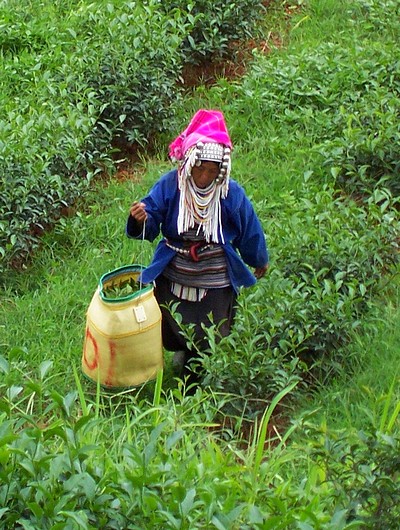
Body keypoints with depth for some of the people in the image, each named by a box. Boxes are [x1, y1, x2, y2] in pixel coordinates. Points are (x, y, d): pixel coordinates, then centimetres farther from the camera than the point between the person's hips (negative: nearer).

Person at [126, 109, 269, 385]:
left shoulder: (232, 194, -10)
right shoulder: (169, 185, -12)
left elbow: (249, 231, 5)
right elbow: (150, 227, -13)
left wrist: (259, 261, 19)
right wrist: (141, 220, -37)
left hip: (216, 287, -1)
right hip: (172, 280, 1)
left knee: (208, 348, 3)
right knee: (166, 338, 11)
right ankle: (184, 352, 49)